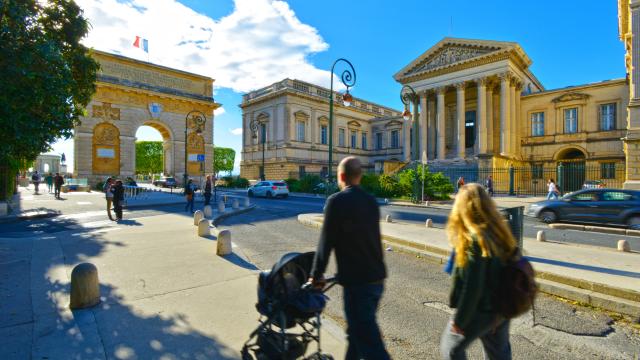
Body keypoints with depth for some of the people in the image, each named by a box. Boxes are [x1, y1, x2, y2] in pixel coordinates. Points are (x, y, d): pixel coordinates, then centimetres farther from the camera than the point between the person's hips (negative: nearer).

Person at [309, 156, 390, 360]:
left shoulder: (336, 201, -14)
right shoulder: (371, 201, 7)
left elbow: (326, 242, -12)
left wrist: (316, 275, 1)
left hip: (357, 281, -8)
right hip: (377, 278, 8)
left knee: (370, 343, 2)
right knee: (357, 331, 25)